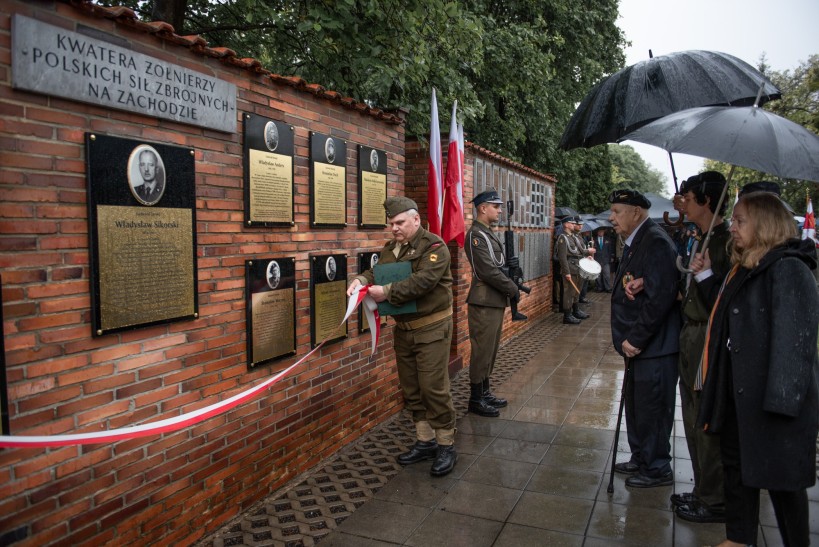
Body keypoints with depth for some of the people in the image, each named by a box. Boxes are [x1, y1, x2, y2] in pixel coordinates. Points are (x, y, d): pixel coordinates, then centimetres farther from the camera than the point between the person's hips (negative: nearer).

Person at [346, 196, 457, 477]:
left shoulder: (434, 246, -13)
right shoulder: (390, 249, 11)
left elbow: (423, 281, -26)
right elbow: (376, 272, 6)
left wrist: (387, 291, -27)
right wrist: (362, 280, -17)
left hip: (431, 329, -7)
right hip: (402, 329, 7)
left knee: (434, 387, -5)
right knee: (411, 389, 13)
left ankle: (446, 445, 11)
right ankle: (425, 441, 27)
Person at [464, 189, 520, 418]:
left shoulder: (488, 233, 15)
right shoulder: (476, 235, -15)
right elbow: (489, 271, -20)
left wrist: (511, 289, 7)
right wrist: (513, 290, -11)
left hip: (495, 302, 10)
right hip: (484, 304, -10)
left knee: (490, 350, 15)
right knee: (482, 351, -1)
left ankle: (485, 392, 26)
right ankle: (476, 399, 9)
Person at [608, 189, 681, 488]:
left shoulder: (656, 242, -19)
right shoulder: (634, 242, 13)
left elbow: (660, 297, -26)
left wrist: (636, 339, -21)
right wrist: (626, 284, -7)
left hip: (654, 346, -10)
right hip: (637, 344, 10)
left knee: (651, 409, 4)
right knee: (636, 405, 20)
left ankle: (657, 469, 21)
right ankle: (640, 458, 36)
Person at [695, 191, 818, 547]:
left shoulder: (788, 269, -17)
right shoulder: (743, 268, 12)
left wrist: (782, 398, -25)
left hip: (773, 397, -9)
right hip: (739, 390, 10)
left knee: (781, 477, 5)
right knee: (736, 464, 19)